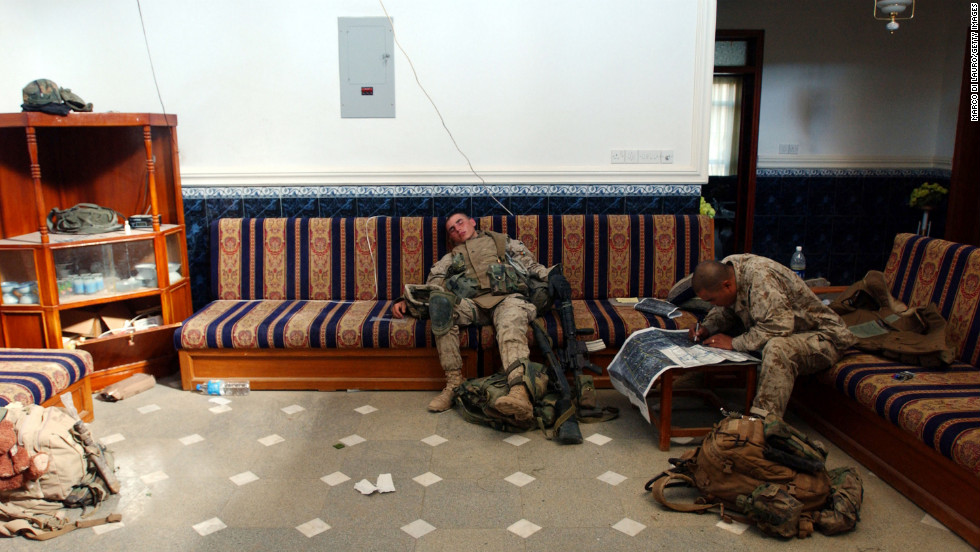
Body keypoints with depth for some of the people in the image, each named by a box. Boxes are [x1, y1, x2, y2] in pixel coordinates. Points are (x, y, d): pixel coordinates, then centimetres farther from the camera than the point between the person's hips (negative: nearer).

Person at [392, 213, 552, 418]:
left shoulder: (503, 241, 32)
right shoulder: (452, 257, 37)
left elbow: (533, 266, 23)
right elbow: (431, 285, 26)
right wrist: (405, 300, 8)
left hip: (506, 298, -2)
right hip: (472, 304, 2)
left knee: (511, 324, -39)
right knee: (439, 300, -32)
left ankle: (518, 391, -66)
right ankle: (454, 382, -32)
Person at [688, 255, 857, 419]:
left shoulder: (760, 277, -30)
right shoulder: (725, 268, -6)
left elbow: (778, 327, -36)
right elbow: (725, 311, 11)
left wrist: (734, 343, -28)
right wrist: (707, 328, -8)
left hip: (821, 334, -9)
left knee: (777, 348, -39)